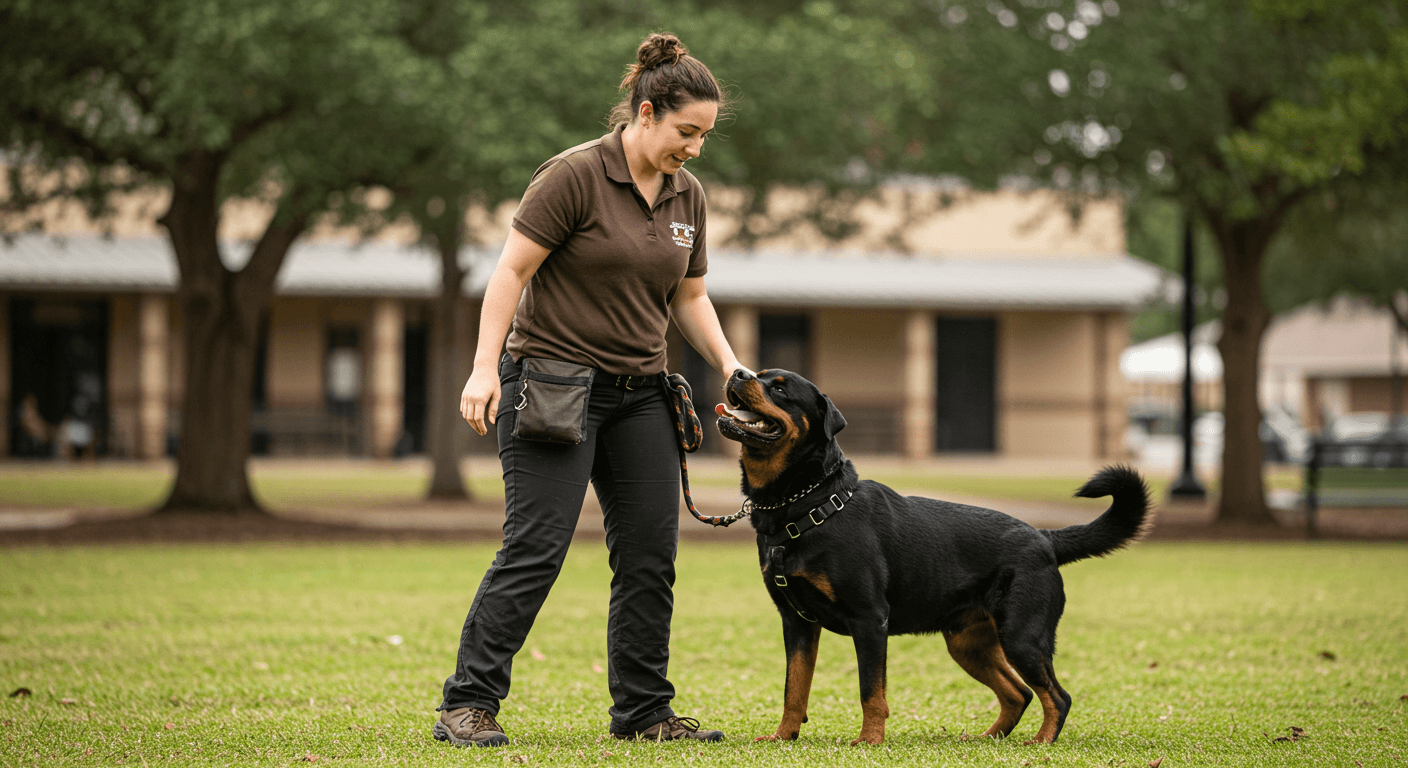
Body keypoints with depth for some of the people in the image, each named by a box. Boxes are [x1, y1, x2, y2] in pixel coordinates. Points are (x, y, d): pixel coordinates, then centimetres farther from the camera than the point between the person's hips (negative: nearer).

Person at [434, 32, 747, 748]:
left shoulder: (688, 196, 9)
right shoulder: (575, 176, -12)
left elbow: (689, 297, 19)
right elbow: (512, 270, -13)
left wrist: (729, 365, 6)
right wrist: (485, 367, -19)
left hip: (639, 394, 7)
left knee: (650, 555, 4)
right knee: (535, 548, -12)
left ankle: (642, 710, 14)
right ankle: (467, 707, -7)